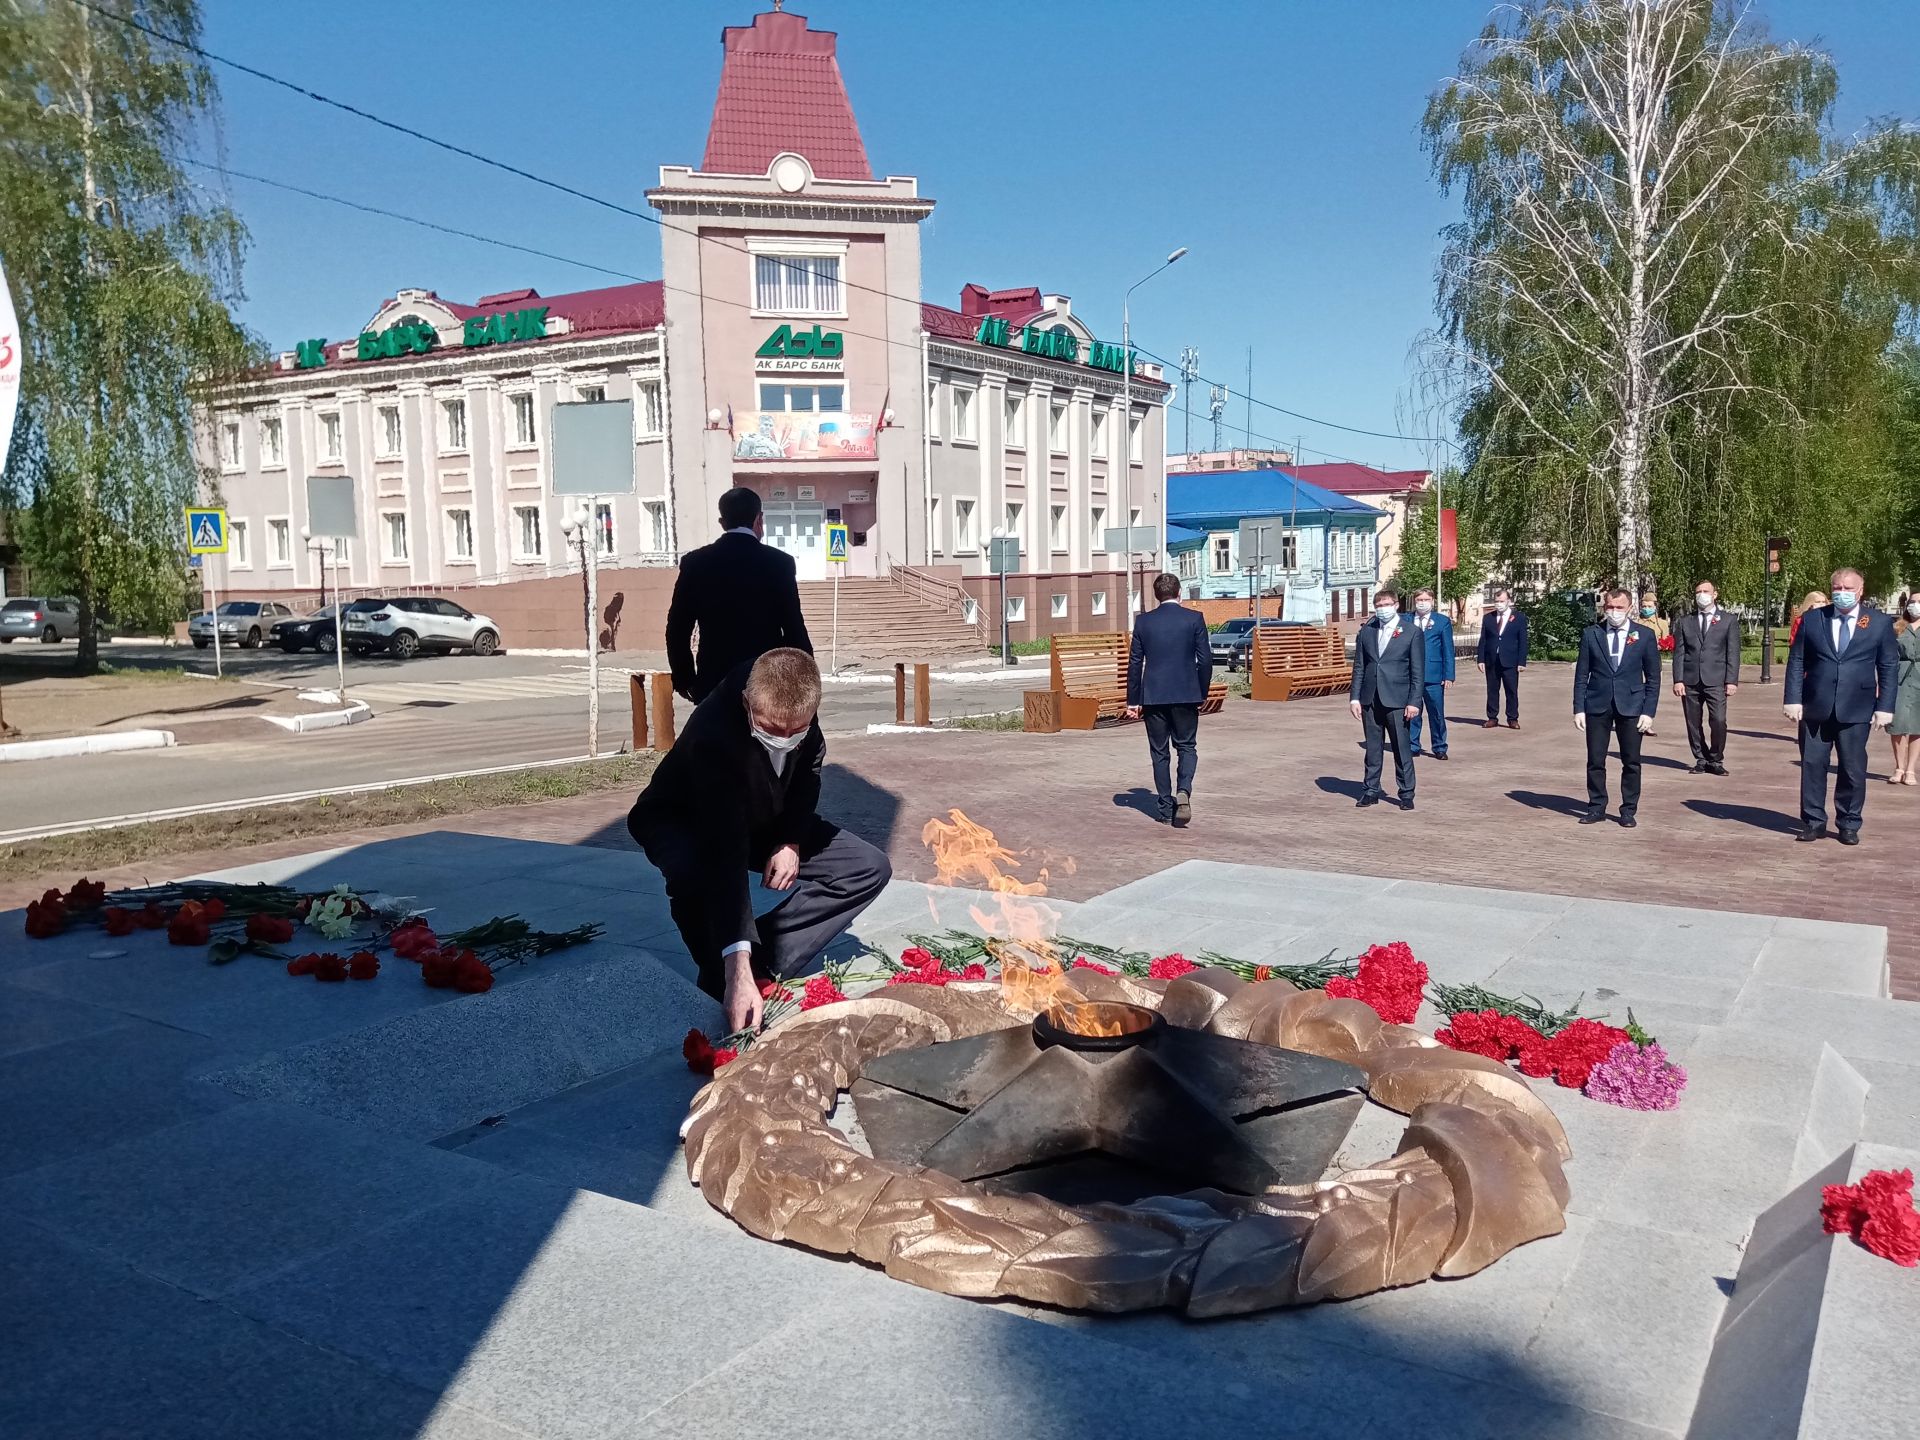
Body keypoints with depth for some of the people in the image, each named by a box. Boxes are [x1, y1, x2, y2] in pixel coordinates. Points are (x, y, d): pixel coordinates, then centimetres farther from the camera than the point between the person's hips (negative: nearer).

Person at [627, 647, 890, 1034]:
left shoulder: (797, 705, -24)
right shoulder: (714, 734, -42)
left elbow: (808, 769, 0)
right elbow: (726, 856, -49)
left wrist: (793, 840, -13)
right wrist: (737, 968, -54)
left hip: (763, 820, 6)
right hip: (681, 821, -5)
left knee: (870, 869, -9)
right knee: (693, 872, -42)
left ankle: (762, 965, -8)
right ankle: (724, 982, -13)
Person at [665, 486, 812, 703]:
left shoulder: (695, 562, 2)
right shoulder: (779, 562, -5)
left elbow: (677, 629, 4)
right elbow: (794, 629, -5)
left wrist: (684, 678, 15)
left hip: (714, 683, 2)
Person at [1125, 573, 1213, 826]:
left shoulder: (1143, 621, 0)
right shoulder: (1194, 619, -2)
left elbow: (1134, 663, 2)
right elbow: (1205, 659, -3)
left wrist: (1133, 700, 8)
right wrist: (1202, 693, 9)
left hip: (1153, 696, 1)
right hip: (1186, 694, -1)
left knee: (1159, 751, 10)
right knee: (1187, 747, 12)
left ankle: (1166, 806, 12)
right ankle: (1183, 791, -12)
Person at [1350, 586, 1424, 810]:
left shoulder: (1412, 633, -1)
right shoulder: (1366, 631, 10)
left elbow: (1418, 672, -3)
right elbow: (1359, 666, 10)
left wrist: (1414, 701, -10)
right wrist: (1355, 697, 3)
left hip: (1397, 700, -3)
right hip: (1370, 699, 3)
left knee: (1402, 749, 0)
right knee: (1373, 747, 9)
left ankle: (1406, 794, 10)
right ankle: (1371, 791, 17)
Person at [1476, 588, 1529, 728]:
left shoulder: (1519, 618, 3)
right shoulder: (1487, 618, 9)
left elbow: (1523, 641, 0)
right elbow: (1483, 640, 8)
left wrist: (1522, 662, -6)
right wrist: (1480, 659, 0)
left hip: (1510, 661, -2)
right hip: (1491, 661, 2)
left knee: (1512, 691, 0)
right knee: (1492, 691, 6)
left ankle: (1512, 719, 7)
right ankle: (1492, 718, 12)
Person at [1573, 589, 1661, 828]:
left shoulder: (1645, 635, 2)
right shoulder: (1591, 634, 4)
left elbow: (1653, 677, 3)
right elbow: (1582, 674, 5)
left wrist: (1649, 712, -4)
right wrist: (1579, 708, -2)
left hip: (1631, 707, -1)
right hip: (1597, 706, 1)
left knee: (1631, 762, 3)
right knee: (1595, 761, 3)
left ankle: (1629, 811, 14)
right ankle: (1596, 808, 15)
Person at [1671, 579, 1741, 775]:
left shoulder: (1729, 620, 10)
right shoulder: (1684, 622, 13)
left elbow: (1733, 653, 4)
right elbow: (1678, 653, 8)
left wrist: (1732, 681, -4)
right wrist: (1678, 680, -2)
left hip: (1716, 680, -2)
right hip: (1690, 680, 2)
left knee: (1718, 721, -12)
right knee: (1694, 723, 3)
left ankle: (1715, 761, 2)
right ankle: (1701, 760, 14)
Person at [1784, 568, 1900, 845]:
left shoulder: (1880, 623, 4)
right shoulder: (1811, 619, 5)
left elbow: (1889, 667, 4)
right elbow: (1796, 661, 4)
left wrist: (1884, 707, -3)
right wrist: (1794, 699, -4)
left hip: (1856, 710, -1)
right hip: (1815, 708, 1)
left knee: (1853, 769, 3)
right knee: (1812, 765, 4)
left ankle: (1849, 825, 16)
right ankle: (1813, 823, 13)